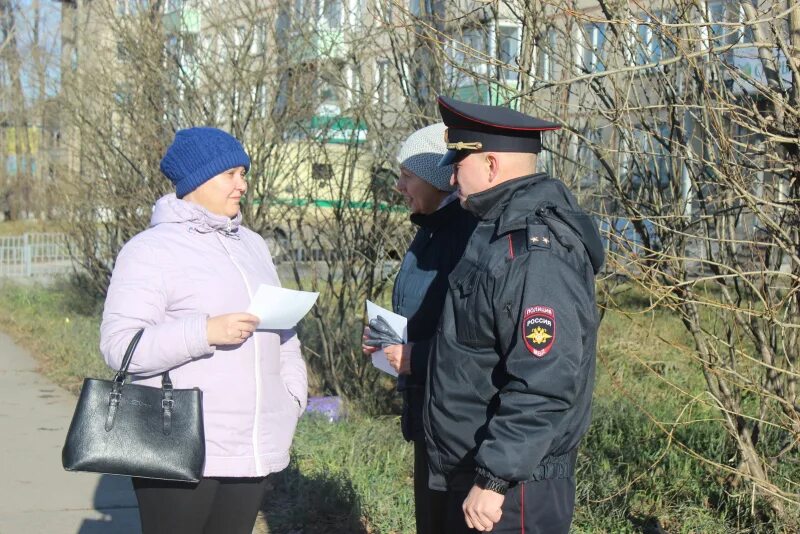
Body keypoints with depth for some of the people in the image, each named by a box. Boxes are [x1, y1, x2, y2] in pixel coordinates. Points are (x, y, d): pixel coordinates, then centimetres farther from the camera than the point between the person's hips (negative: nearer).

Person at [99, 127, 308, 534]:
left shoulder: (251, 245, 16)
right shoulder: (151, 251, -7)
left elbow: (281, 330, 22)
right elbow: (118, 344, -16)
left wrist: (293, 394, 9)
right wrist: (206, 333, -24)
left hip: (252, 451, 7)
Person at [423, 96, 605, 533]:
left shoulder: (534, 254, -23)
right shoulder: (501, 232, 11)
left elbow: (544, 386, -28)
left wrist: (493, 479, -25)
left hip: (512, 484, -10)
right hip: (476, 470, 10)